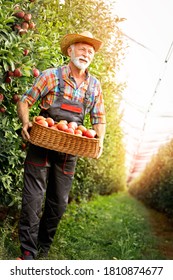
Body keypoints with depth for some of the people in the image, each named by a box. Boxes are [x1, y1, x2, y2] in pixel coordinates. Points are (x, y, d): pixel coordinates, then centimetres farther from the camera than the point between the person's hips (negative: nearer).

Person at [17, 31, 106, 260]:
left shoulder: (95, 85, 5)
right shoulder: (51, 76, -7)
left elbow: (99, 118, 9)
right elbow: (25, 101, -3)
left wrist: (99, 141, -9)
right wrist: (25, 123, -22)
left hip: (69, 151, 4)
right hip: (41, 145, -4)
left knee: (59, 202, 11)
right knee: (33, 198, -5)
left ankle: (44, 248, 30)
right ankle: (28, 254, 5)